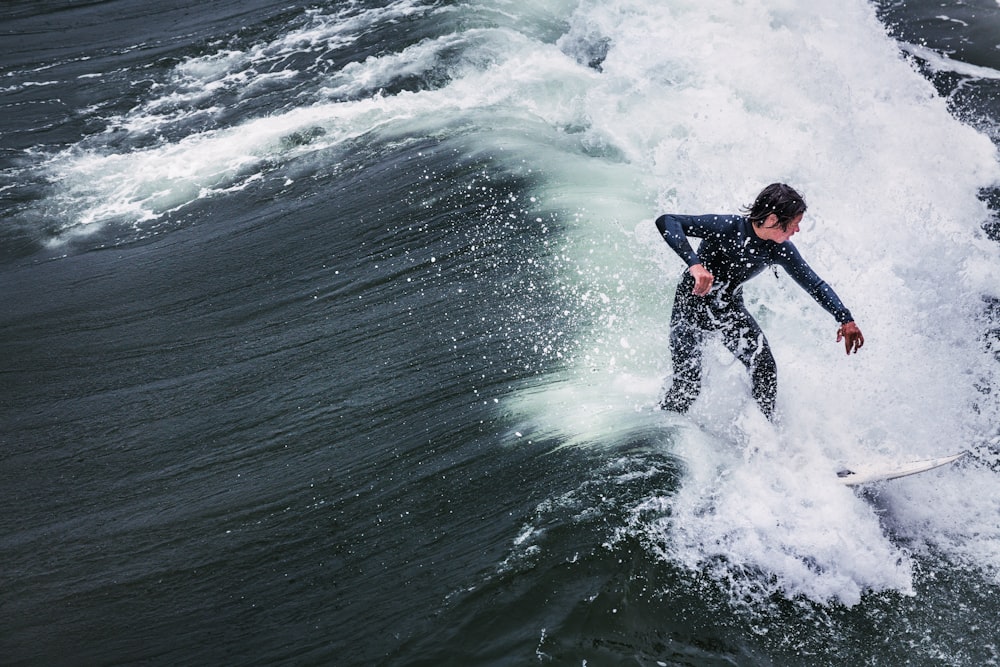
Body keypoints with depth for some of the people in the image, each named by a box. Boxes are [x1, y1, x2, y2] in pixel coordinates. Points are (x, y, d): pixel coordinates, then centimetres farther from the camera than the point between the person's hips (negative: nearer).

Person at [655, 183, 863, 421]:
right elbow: (666, 222, -35)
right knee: (688, 384, -15)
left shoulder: (779, 250, -11)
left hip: (731, 309, 5)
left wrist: (846, 319, -11)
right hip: (692, 306, -5)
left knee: (765, 369, -13)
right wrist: (694, 264, -48)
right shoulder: (727, 227, -28)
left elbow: (814, 284, 0)